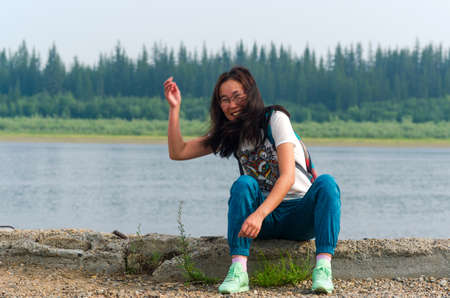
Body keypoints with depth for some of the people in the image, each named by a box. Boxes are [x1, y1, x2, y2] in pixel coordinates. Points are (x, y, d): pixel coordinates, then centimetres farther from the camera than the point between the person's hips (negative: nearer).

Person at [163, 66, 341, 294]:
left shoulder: (275, 119, -10)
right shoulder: (228, 134, 8)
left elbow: (287, 177, -22)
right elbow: (178, 152, 7)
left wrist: (259, 214, -37)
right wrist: (174, 107, -3)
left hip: (300, 215, -3)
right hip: (264, 220, 3)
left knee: (326, 183, -32)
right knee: (243, 184, -27)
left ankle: (323, 268, -44)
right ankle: (238, 271, -39)